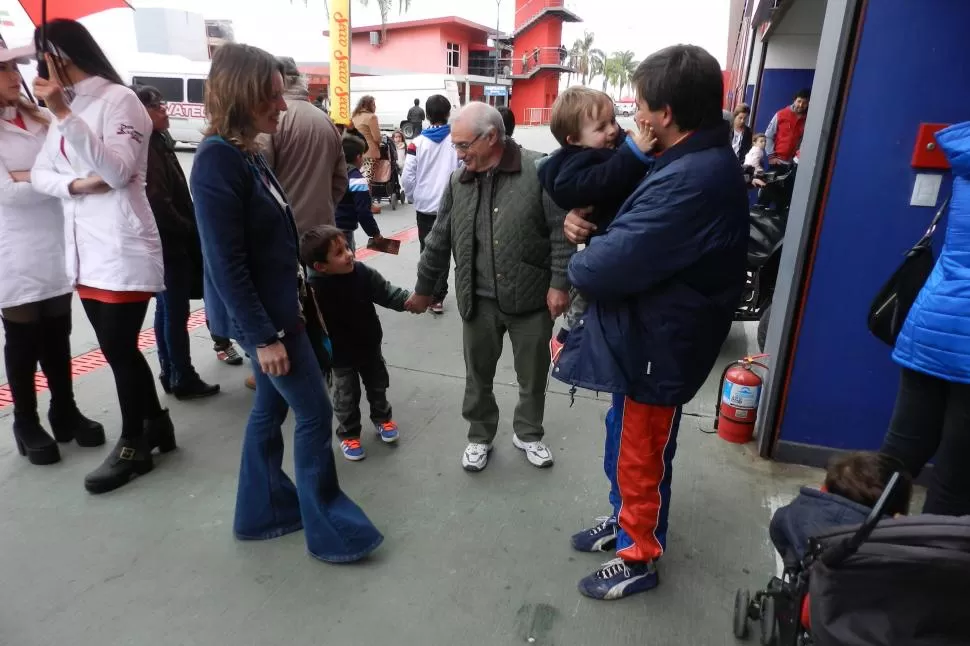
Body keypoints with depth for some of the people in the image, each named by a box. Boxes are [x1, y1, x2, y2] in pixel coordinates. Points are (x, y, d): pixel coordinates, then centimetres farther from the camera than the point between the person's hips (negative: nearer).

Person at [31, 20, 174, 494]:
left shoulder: (120, 99, -6)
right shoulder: (65, 109, 17)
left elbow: (117, 170, -19)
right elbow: (40, 174, 11)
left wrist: (63, 113, -24)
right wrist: (74, 184, -10)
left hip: (123, 250, -8)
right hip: (85, 252, 8)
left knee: (119, 351, -1)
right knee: (119, 349, 13)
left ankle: (133, 446, 15)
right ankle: (156, 425, 28)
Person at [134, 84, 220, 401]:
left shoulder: (157, 143, 15)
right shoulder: (148, 147, -16)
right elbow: (159, 203, -23)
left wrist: (188, 230, 10)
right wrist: (189, 232, -12)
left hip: (167, 243, 10)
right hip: (169, 244, -10)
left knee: (166, 309, 14)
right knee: (176, 312, -3)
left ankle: (170, 374, 24)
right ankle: (183, 378, 6)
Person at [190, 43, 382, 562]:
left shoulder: (247, 155, 8)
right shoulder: (217, 162, -20)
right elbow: (226, 264, -23)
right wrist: (264, 336, -21)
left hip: (275, 306, 9)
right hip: (258, 316, -9)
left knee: (271, 408, 17)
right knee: (314, 413, 0)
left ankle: (262, 512, 34)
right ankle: (327, 530, 16)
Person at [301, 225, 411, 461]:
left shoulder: (362, 273, -15)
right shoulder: (315, 290, -28)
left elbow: (386, 292, -9)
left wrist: (407, 299, -24)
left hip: (370, 346, 4)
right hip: (341, 355, -4)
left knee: (378, 385, 22)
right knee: (347, 397, 12)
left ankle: (382, 418, 47)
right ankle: (348, 434, 35)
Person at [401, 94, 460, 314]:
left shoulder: (418, 142, -6)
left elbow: (407, 178, -8)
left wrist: (414, 197, 10)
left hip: (425, 206, 1)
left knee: (427, 250, 14)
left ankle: (430, 294, 18)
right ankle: (437, 296, 9)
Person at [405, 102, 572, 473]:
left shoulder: (538, 172, -10)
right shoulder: (458, 182, 4)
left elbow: (561, 232, -9)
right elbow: (439, 241, 11)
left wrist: (560, 284, -13)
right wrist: (424, 288, 17)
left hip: (531, 298, -3)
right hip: (479, 302, 3)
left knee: (533, 376, 14)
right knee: (478, 376, 15)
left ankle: (528, 434, 37)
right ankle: (480, 436, 36)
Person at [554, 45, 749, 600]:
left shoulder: (689, 181, -30)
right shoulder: (704, 160, 4)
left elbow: (608, 267, -32)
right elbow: (639, 231, 10)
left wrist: (579, 263, -9)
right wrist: (589, 223, -9)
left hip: (657, 346, -10)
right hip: (651, 333, 10)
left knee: (640, 456, 11)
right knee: (626, 440, 25)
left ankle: (639, 558, 35)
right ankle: (627, 522, 48)